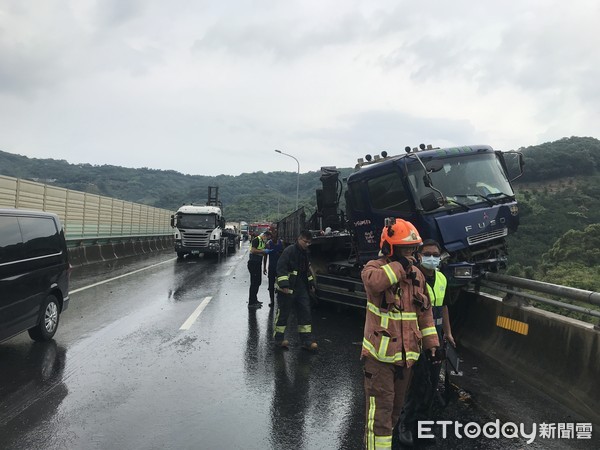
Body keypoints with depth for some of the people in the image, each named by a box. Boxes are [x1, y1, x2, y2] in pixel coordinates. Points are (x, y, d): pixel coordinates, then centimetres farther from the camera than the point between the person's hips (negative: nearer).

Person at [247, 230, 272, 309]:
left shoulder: (263, 241, 16)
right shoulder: (256, 240, -13)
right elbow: (253, 250, -23)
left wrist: (266, 252, 5)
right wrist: (263, 251, -19)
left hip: (258, 264, 10)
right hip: (253, 263, -10)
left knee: (258, 282, 16)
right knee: (254, 283, -7)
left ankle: (254, 300, 27)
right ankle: (251, 303, -2)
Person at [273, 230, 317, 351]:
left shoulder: (305, 253, 14)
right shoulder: (289, 250, -13)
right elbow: (281, 268, -18)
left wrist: (311, 283, 24)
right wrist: (284, 285, -25)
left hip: (301, 288, 8)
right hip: (287, 290, -8)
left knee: (305, 313, 5)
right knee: (283, 313, 1)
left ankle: (307, 341, 11)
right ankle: (278, 339, 14)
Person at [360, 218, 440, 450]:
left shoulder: (417, 274, 9)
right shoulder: (374, 267, -11)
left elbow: (425, 311, 16)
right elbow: (374, 282, -37)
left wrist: (431, 342, 12)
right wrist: (400, 265, -25)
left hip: (406, 354, 7)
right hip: (380, 354, -7)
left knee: (396, 407, 20)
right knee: (380, 409, -4)